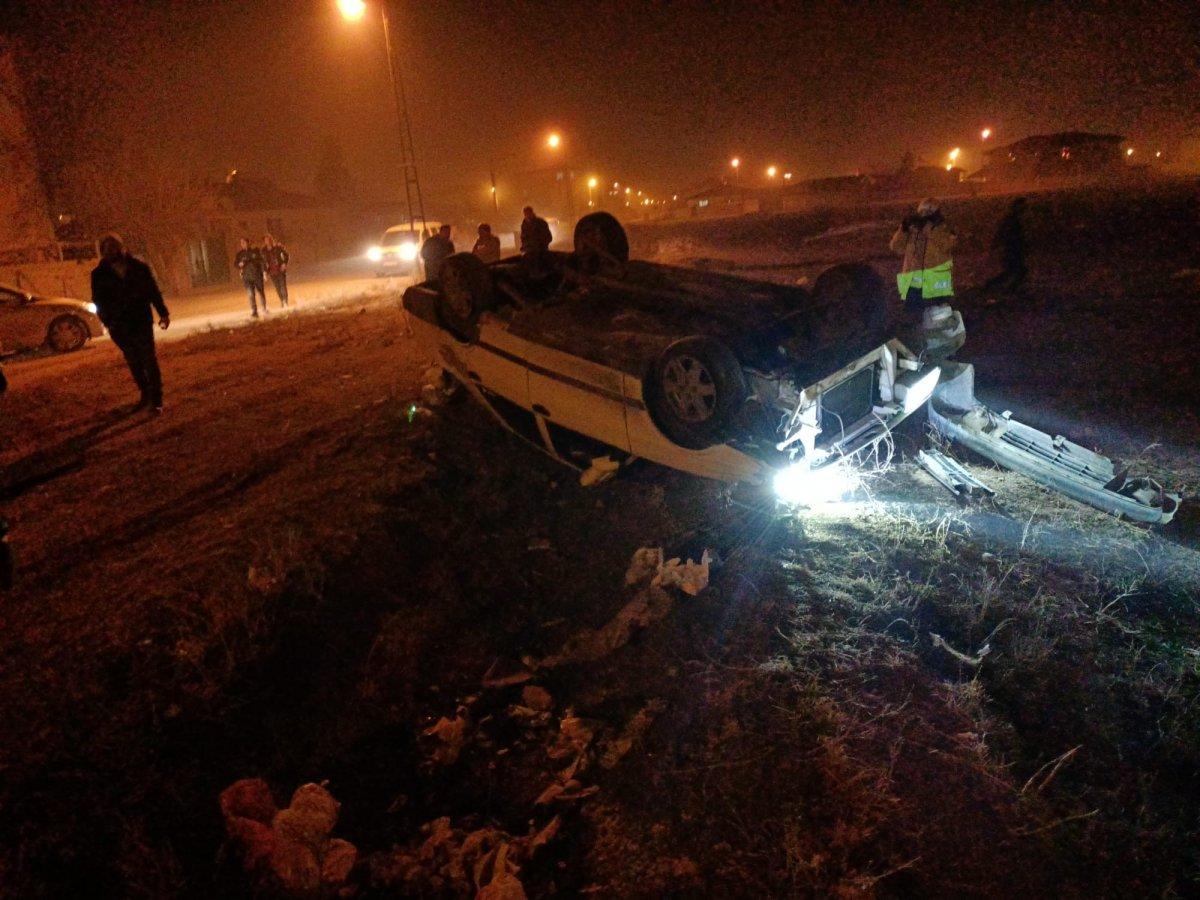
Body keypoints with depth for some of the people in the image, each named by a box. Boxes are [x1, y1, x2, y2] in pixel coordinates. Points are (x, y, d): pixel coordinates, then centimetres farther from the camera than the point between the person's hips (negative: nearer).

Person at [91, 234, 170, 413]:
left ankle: (156, 400, -2)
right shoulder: (99, 274, 0)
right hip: (119, 327, 1)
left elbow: (153, 291, 5)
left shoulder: (139, 267, 1)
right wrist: (108, 321, -13)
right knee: (134, 362, 10)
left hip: (142, 322, -1)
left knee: (149, 361, -4)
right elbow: (99, 302, 0)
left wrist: (163, 313, -1)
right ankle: (145, 394, 25)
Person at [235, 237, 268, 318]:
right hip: (247, 277, 1)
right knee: (250, 295, -8)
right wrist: (239, 265, -9)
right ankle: (254, 312, -10)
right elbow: (235, 263, 12)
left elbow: (261, 261, -1)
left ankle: (264, 310, 25)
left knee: (261, 293, 8)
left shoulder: (255, 251, 2)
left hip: (257, 275, -1)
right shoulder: (240, 254, 8)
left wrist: (264, 272, -13)